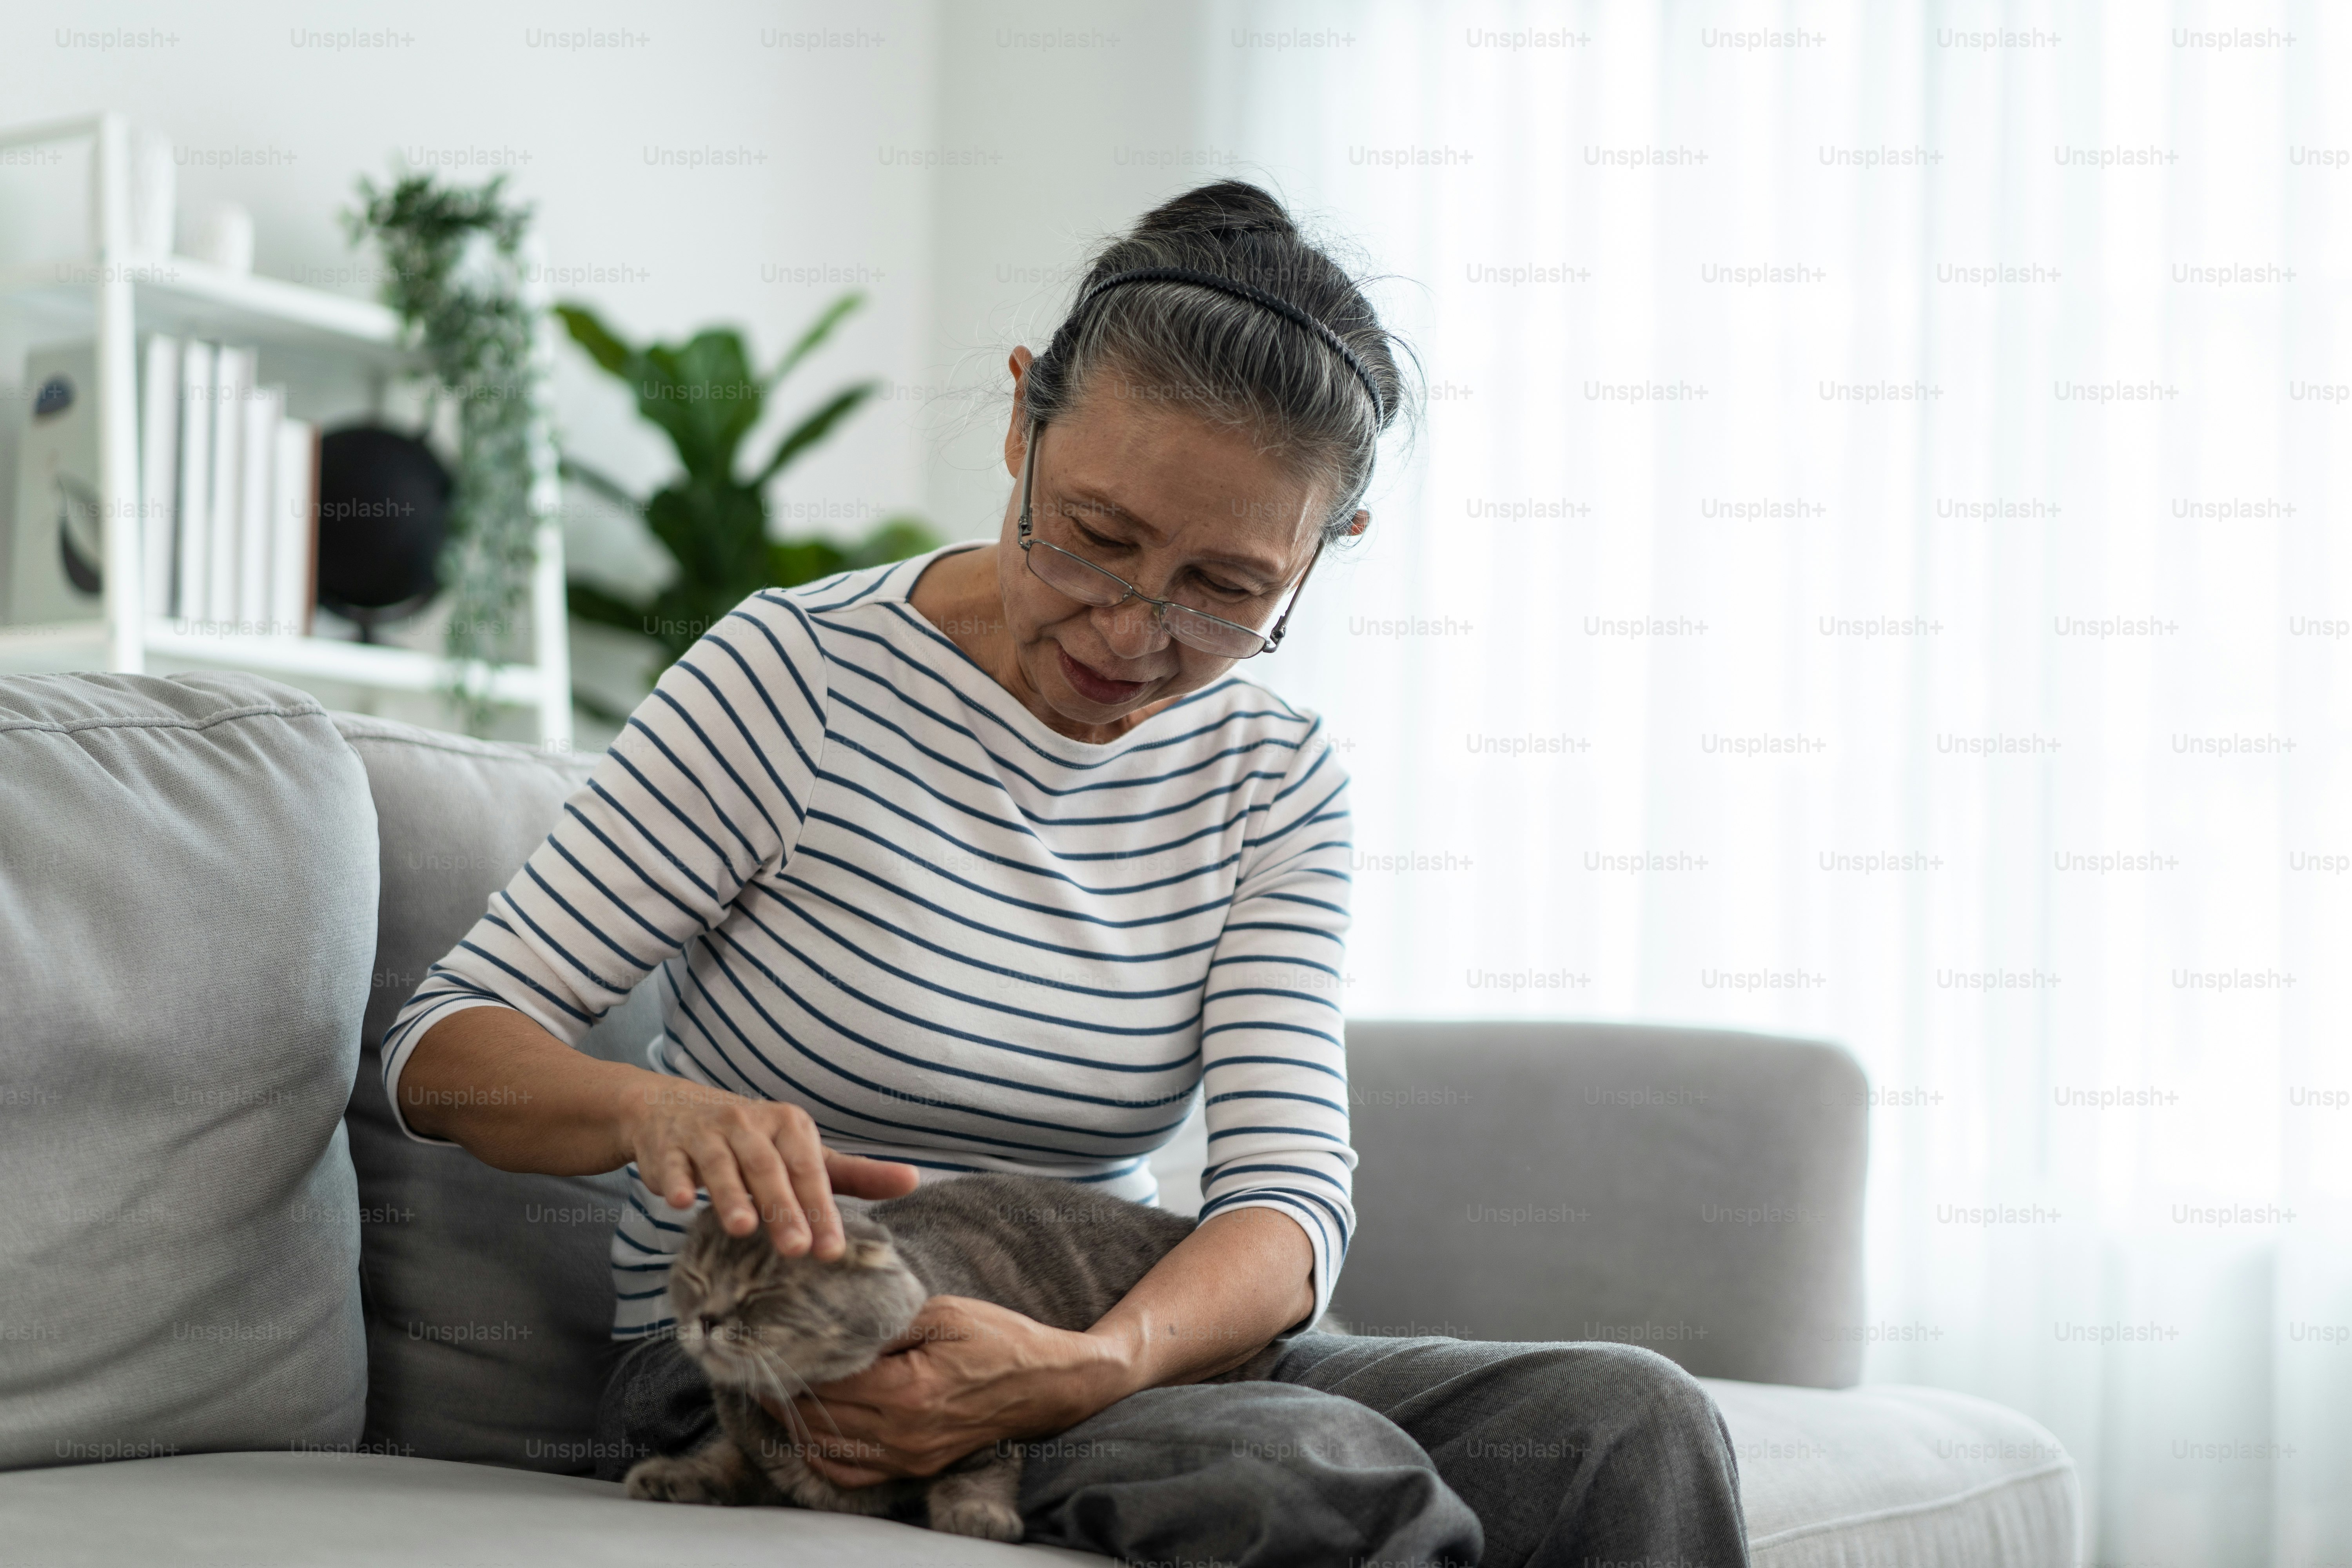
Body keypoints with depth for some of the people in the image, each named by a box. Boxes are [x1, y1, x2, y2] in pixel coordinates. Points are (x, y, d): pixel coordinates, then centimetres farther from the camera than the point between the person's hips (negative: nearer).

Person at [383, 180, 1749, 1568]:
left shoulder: (1277, 785, 3)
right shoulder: (799, 677, -9)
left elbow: (1289, 1192, -9)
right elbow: (446, 1049, -8)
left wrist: (1090, 1362, -31)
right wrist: (657, 1109, -32)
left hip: (1139, 1352, 5)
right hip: (764, 1374, -4)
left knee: (1631, 1428, -20)